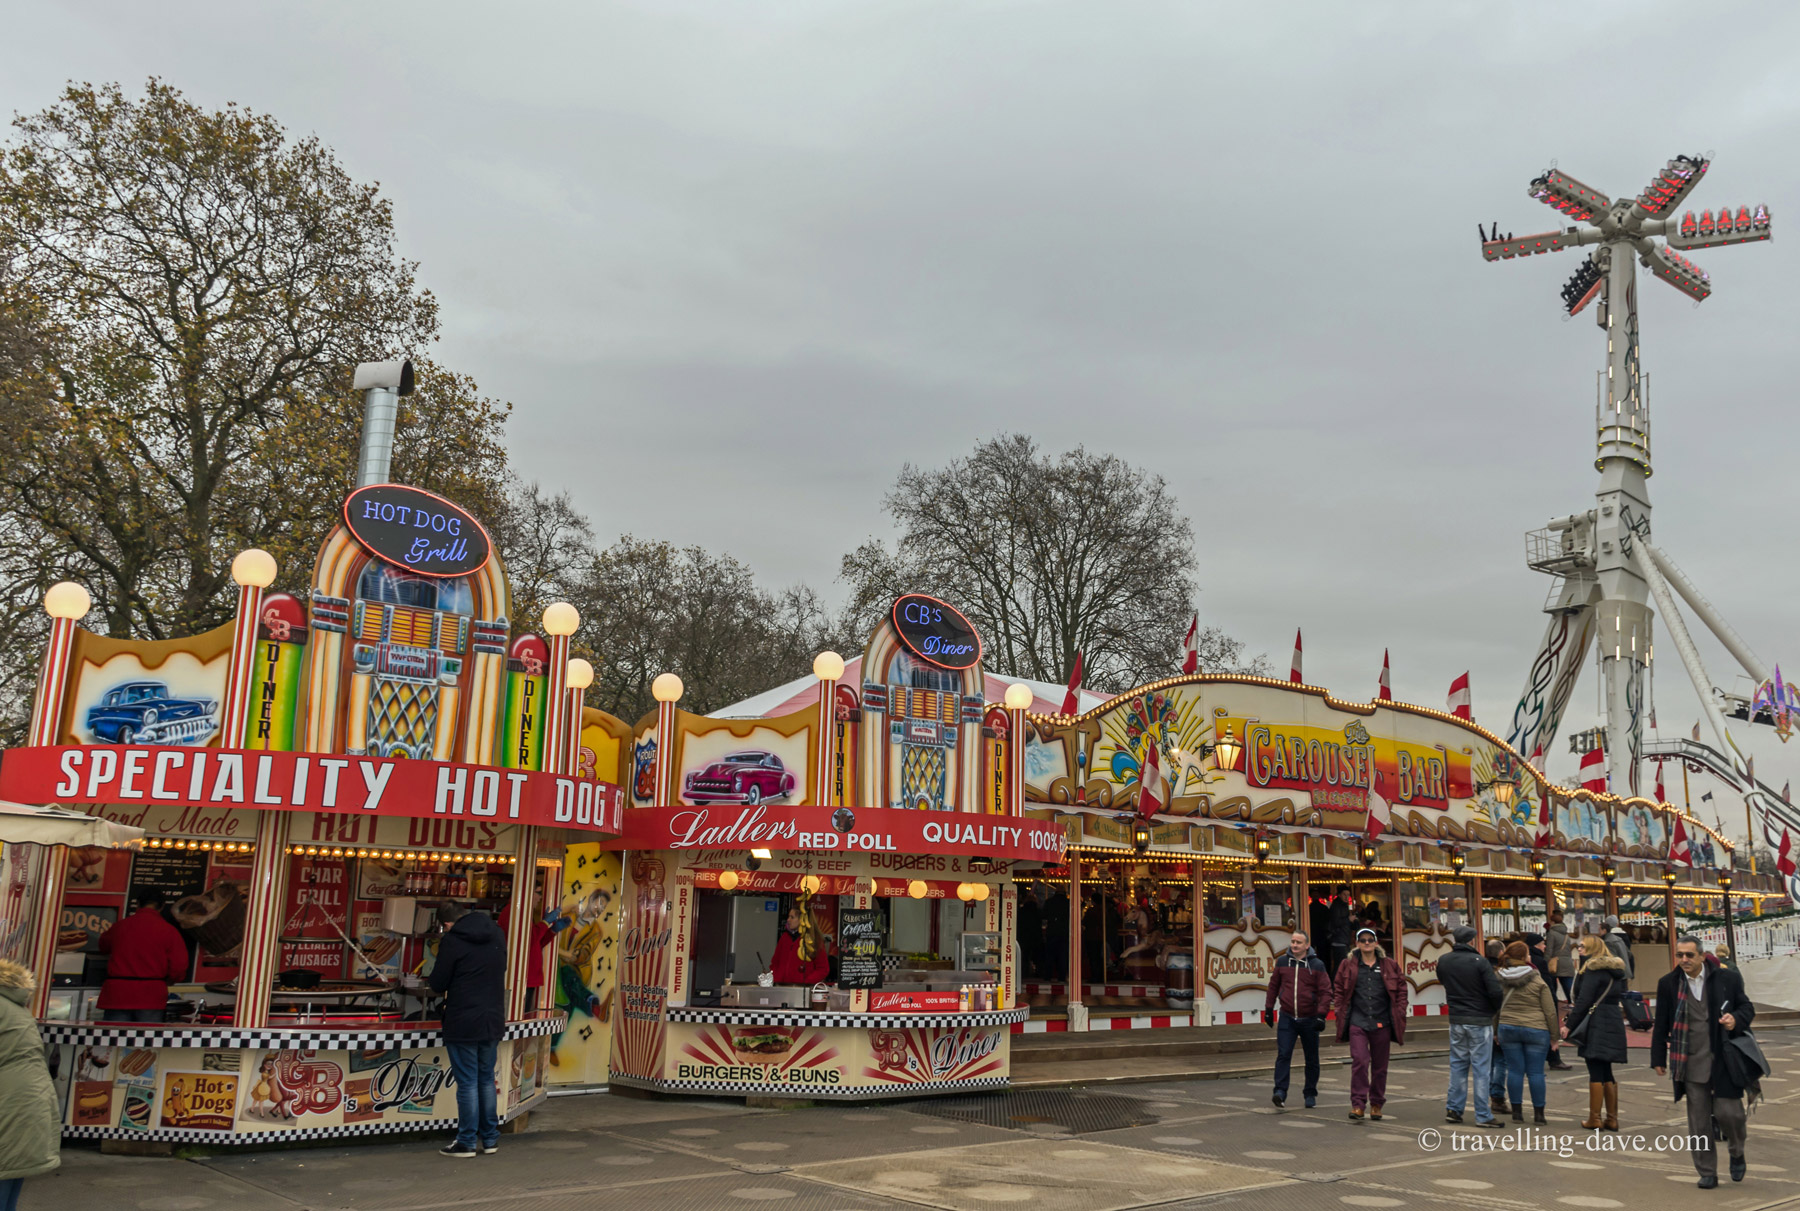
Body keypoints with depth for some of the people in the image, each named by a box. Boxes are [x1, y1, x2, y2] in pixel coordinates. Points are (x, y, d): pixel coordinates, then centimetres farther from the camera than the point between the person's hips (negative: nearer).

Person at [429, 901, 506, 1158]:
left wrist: (444, 992, 13)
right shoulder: (497, 935, 5)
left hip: (463, 1023, -6)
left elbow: (438, 984, -8)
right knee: (487, 1080, 16)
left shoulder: (452, 941, -14)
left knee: (467, 1082, 2)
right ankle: (490, 1138, 21)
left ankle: (466, 1141, 8)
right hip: (493, 1021, 6)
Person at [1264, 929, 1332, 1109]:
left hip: (1309, 1020, -1)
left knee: (1312, 1059, 9)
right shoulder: (1282, 962, 4)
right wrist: (1268, 1009, 12)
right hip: (1287, 1018, 1)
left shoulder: (1317, 965, -3)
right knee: (1283, 1055, -12)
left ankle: (1310, 1094, 22)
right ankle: (1280, 1091, -13)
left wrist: (1321, 1015, -14)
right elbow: (1273, 986, 13)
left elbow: (1325, 992, -5)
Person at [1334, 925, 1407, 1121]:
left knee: (1380, 1066, 9)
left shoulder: (1390, 966, 7)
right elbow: (1338, 991, 11)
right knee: (1359, 1061, -13)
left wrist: (1399, 1013, 3)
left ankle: (1376, 1104, 23)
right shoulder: (1348, 966, 6)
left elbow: (1401, 990, 11)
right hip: (1357, 1023, -1)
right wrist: (1340, 1011, 2)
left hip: (1382, 1023, 1)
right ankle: (1358, 1104, -9)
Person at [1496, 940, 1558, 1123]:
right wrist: (1554, 1036, 4)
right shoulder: (1538, 982, -7)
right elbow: (1550, 1011, -5)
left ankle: (1517, 1112, 9)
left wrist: (1495, 1032, 15)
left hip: (1508, 1029, 3)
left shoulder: (1498, 979, 2)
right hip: (1535, 1030, -3)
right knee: (1536, 1072, 5)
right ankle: (1538, 1113, 9)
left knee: (1515, 1070, 7)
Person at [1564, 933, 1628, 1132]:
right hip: (1614, 1023, 8)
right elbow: (1619, 997, 19)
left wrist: (1569, 1025, -12)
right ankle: (1612, 1118, 14)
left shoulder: (1593, 969, -11)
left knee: (1596, 1073, -4)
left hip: (1596, 1026, -8)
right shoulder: (1615, 969, 15)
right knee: (1606, 1073, 12)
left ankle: (1594, 1119, -1)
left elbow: (1584, 1001, -16)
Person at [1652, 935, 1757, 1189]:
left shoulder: (1727, 978, -2)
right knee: (1698, 1122, 4)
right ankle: (1707, 1173, 17)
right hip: (1690, 1063, 1)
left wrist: (1736, 1019, -15)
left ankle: (1737, 1153, 31)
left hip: (1723, 1061, -1)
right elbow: (1661, 1025, 7)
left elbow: (1748, 1008, 8)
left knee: (1728, 1112, -1)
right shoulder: (1668, 984, 1)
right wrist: (1658, 1059, 8)